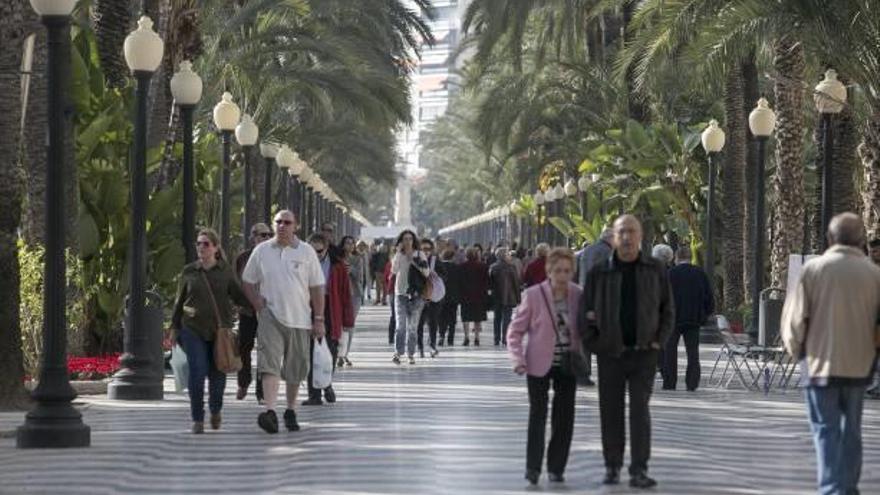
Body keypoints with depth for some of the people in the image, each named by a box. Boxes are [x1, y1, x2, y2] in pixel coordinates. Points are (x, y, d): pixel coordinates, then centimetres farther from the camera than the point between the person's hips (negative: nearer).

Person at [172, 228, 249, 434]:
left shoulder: (225, 271, 5)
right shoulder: (189, 271, 6)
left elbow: (238, 295, 4)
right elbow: (180, 302, 13)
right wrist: (175, 328, 14)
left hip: (220, 330, 0)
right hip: (193, 330, 0)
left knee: (217, 374, 4)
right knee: (197, 372, -11)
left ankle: (215, 410, 33)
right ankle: (197, 419, -1)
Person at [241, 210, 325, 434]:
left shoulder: (306, 252, 2)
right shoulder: (261, 251, 5)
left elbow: (317, 287, 4)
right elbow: (248, 281, 16)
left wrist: (319, 319, 0)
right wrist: (257, 304, 2)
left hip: (299, 318, 1)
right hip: (270, 317, -1)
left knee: (295, 369, 8)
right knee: (269, 364, -16)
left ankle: (290, 411, 25)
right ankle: (270, 412, -25)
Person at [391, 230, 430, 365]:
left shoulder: (420, 255, 4)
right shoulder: (399, 255, 5)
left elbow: (426, 273, 1)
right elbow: (394, 270, -11)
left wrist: (414, 263, -11)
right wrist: (399, 252, -13)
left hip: (416, 294, 0)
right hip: (401, 294, 0)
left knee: (412, 326, 4)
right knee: (401, 325, -10)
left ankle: (411, 354, 10)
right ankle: (398, 352, -11)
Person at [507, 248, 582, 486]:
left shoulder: (577, 295, 0)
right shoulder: (533, 295, -10)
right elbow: (515, 330, -4)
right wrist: (518, 358, -18)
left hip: (567, 365, 3)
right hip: (539, 365, -3)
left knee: (564, 417, 4)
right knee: (537, 415, -5)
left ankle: (556, 467, 14)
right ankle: (533, 467, 1)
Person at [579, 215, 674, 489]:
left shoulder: (655, 270, 3)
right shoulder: (599, 273, 0)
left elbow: (668, 309, 8)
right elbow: (585, 312, 4)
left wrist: (659, 340, -3)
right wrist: (592, 344, -4)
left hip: (644, 353, -1)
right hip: (610, 353, 1)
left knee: (640, 410, -9)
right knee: (611, 412, 7)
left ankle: (639, 470, -8)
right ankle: (612, 466, 19)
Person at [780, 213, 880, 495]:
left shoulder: (814, 269, -7)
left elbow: (795, 316, -5)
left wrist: (795, 349, 11)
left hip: (821, 363, -2)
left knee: (826, 429, 1)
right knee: (852, 430, 16)